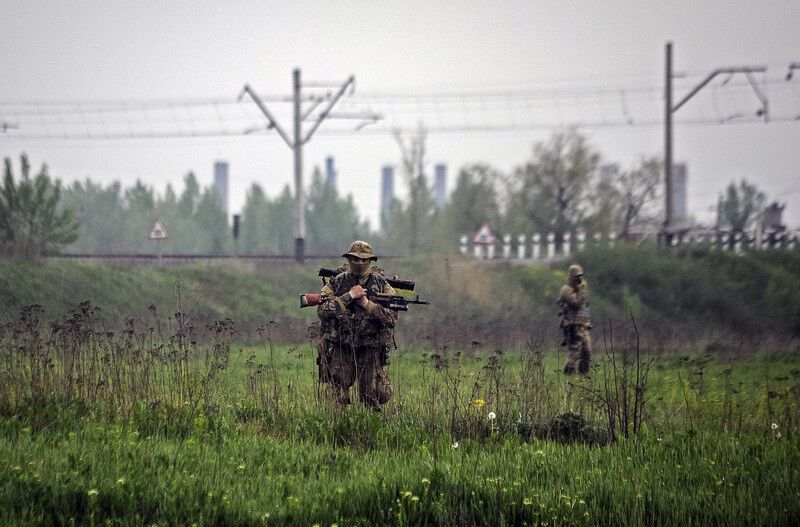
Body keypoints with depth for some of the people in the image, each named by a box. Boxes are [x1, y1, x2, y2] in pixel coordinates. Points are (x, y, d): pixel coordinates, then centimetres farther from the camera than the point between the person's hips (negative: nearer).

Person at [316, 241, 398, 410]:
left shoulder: (381, 284, 3)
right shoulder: (336, 283, 4)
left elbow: (392, 317, -6)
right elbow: (322, 310, -10)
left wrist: (367, 304, -14)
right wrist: (349, 296, -15)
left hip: (370, 350, 0)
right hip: (340, 348, 0)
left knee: (373, 398, 0)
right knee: (337, 397, -1)